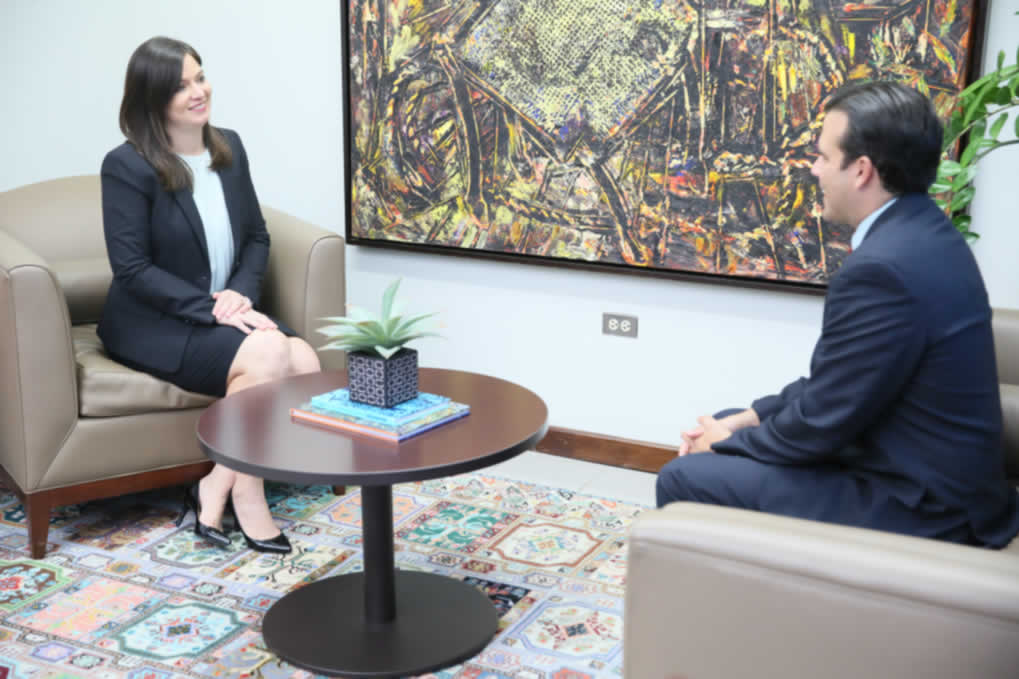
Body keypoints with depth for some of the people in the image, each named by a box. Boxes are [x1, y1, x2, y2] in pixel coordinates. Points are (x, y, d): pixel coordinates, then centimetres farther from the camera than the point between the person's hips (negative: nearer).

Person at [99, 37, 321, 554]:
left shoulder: (229, 148, 6)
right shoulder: (127, 166, -12)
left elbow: (257, 237, 10)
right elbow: (132, 268, -16)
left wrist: (241, 293, -9)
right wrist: (212, 310, -23)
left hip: (223, 315, 6)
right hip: (150, 323, -6)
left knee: (305, 362, -21)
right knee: (265, 353, -30)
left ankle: (214, 487, -10)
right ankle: (246, 493, -12)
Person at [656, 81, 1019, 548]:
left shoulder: (882, 267, -28)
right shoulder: (918, 233, 4)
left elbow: (821, 423, -21)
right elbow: (834, 378, 11)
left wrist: (727, 443, -4)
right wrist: (745, 420, 6)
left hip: (916, 507, -9)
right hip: (919, 473, 10)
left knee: (685, 478, -7)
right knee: (729, 432, 18)